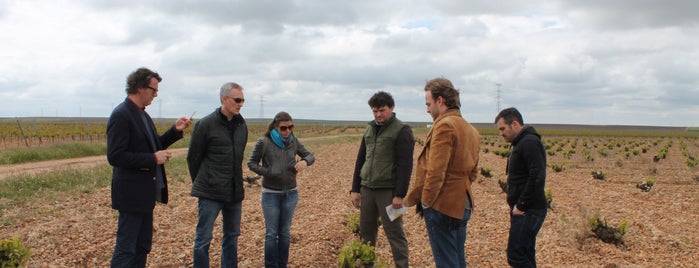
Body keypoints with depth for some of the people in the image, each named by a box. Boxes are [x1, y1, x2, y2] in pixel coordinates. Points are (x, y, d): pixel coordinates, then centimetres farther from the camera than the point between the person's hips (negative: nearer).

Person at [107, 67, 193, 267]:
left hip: (145, 192, 9)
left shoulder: (141, 114, 12)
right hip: (132, 193, -9)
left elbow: (152, 146, 18)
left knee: (142, 246, 16)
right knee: (126, 249, -1)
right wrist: (153, 159, -22)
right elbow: (115, 156, -22)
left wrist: (175, 130, 6)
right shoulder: (121, 115, -16)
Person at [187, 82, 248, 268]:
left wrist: (237, 185, 12)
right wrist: (201, 185, 5)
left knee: (232, 237, 15)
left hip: (235, 192, 6)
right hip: (211, 193, -6)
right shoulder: (206, 124, -9)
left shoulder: (241, 125, 8)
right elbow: (193, 158, -2)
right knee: (203, 238, 1)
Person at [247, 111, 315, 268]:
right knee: (271, 234, 2)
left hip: (291, 193, 3)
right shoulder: (264, 142, -10)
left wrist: (305, 161, -16)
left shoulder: (294, 141, 0)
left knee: (285, 232, 11)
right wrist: (268, 173, -16)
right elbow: (251, 163, -3)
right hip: (271, 194, -3)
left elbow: (310, 156, 7)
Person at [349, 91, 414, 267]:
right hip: (367, 189, 6)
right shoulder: (369, 130, 13)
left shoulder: (402, 131, -6)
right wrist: (355, 189, 12)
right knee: (366, 232, 11)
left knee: (394, 234, -1)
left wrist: (399, 194, -17)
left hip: (388, 191, -6)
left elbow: (405, 165, -12)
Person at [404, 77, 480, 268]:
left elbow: (436, 171, -20)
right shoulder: (471, 130, 14)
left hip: (442, 206, -9)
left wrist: (426, 201, -10)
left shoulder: (444, 126, -15)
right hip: (462, 205, 9)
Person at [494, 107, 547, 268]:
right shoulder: (520, 143, 18)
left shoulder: (530, 142, -15)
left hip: (528, 212, -10)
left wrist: (521, 206, -19)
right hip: (524, 211, 10)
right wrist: (516, 206, 14)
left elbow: (537, 177, -25)